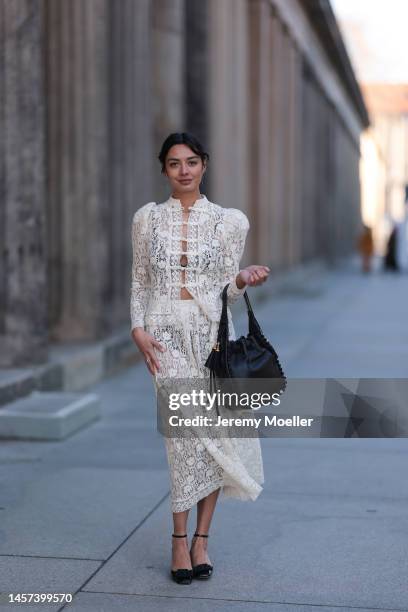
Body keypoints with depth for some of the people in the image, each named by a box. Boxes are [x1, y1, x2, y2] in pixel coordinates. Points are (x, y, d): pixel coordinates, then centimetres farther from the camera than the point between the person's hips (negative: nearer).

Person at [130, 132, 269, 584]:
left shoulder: (229, 221, 5)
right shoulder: (147, 218, 7)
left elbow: (227, 288, 8)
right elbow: (139, 281, 10)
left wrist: (245, 280, -13)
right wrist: (138, 327, -3)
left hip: (211, 331, 1)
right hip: (165, 332, -1)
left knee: (211, 433, -2)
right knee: (190, 431, -11)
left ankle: (198, 539, 11)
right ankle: (184, 541, 1)